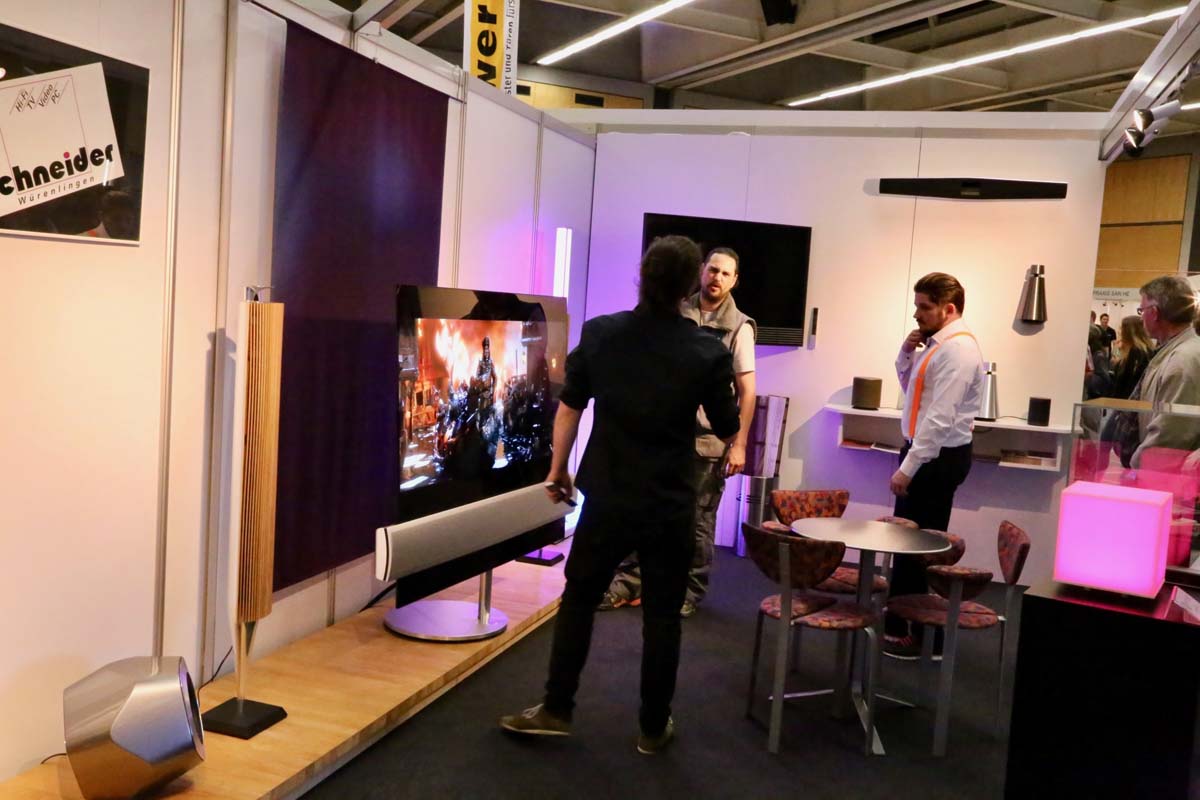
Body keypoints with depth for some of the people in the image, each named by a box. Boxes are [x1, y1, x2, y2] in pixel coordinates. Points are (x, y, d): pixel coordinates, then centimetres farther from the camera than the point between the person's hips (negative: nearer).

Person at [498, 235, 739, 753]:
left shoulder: (599, 333, -5)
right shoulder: (708, 353, -10)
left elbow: (569, 407, 2)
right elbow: (729, 433, 1)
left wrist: (558, 469, 14)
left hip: (607, 498, 1)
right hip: (669, 506, -1)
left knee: (578, 600, 17)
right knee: (661, 617, 12)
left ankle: (556, 711, 24)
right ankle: (653, 728, 23)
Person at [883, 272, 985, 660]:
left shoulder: (958, 350, -19)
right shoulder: (936, 344, 11)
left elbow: (940, 418, -24)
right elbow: (911, 387, 24)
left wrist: (907, 467, -24)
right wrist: (907, 353, 6)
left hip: (938, 457, -10)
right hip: (925, 452, 10)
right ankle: (900, 621, 30)